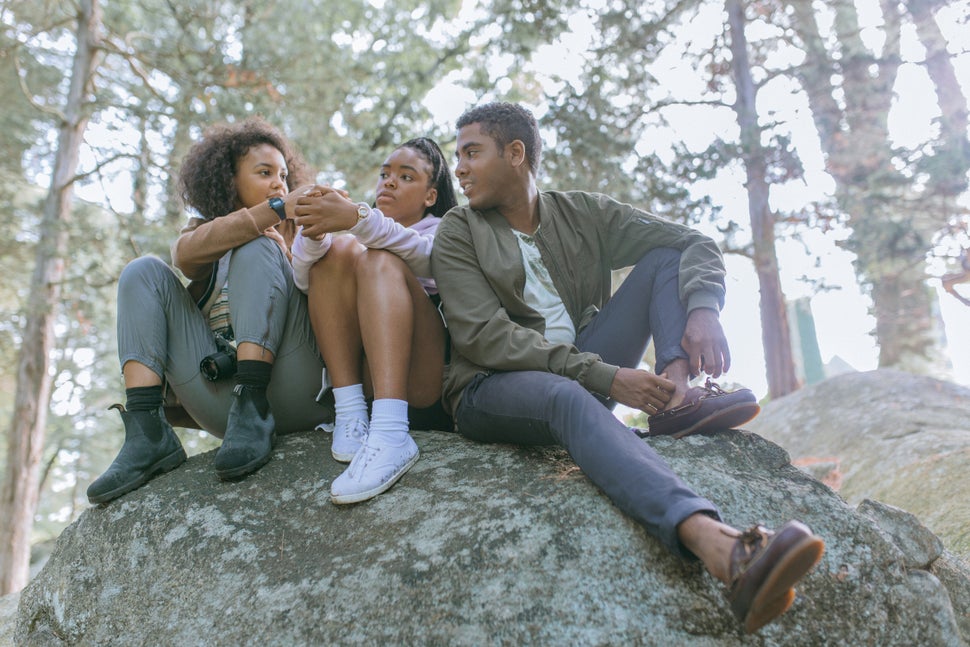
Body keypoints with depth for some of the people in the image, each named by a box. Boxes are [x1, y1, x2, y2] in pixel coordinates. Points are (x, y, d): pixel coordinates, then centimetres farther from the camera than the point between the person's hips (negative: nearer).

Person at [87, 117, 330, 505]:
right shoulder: (205, 229, 22)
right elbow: (186, 254, -6)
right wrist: (276, 209, -16)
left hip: (289, 392, -2)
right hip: (220, 395, 2)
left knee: (257, 249, -16)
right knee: (144, 272, -4)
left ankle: (253, 413, -31)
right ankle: (147, 433, -20)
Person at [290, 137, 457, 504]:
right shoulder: (365, 237, 26)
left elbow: (422, 253, -13)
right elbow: (304, 280, 5)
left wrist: (357, 217, -30)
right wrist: (313, 233, -17)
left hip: (422, 377, -3)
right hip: (364, 370, 3)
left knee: (381, 261, -24)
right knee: (338, 249, -12)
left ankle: (390, 434, -43)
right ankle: (351, 414, -24)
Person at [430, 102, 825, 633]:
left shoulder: (582, 214, 10)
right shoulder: (458, 234, 1)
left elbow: (695, 244, 6)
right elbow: (483, 337, -13)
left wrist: (702, 310, -19)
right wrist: (606, 378, -22)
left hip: (585, 371, 5)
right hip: (493, 389, -4)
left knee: (666, 256, 0)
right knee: (566, 396, -40)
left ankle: (676, 394, -26)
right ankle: (717, 545, -63)